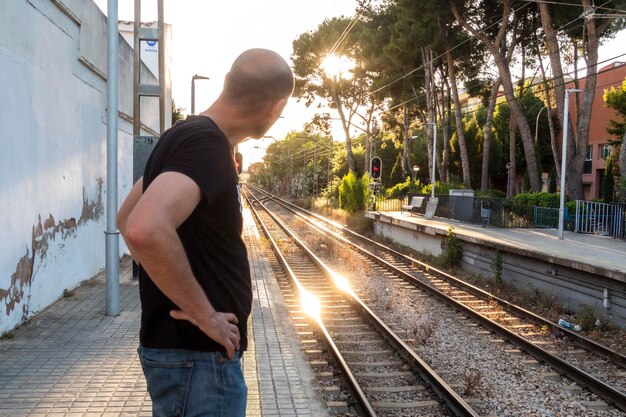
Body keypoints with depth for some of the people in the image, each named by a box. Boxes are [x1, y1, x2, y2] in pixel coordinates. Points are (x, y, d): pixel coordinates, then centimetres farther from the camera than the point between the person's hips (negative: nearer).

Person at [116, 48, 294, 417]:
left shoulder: (186, 135, 9)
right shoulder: (206, 145, -20)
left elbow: (126, 218, 18)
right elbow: (146, 230, -36)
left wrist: (176, 293, 11)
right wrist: (204, 315, -24)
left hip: (186, 347, 9)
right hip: (197, 355, -9)